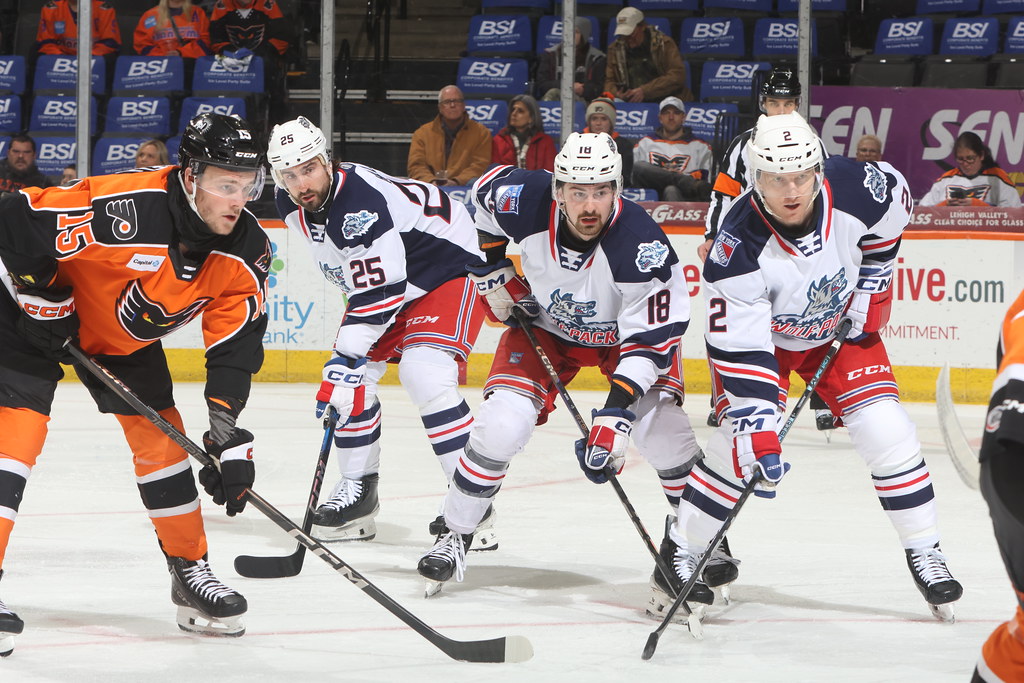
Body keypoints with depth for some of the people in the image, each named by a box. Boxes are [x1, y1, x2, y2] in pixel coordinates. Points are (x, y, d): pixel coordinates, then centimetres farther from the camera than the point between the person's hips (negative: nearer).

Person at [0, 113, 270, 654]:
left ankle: (191, 573, 19)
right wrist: (44, 301, -22)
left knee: (161, 437, 4)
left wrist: (227, 432, -20)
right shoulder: (124, 210, -39)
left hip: (127, 335, 6)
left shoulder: (246, 252, -18)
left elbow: (236, 345, -12)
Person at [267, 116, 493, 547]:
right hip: (381, 278, 9)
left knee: (424, 375, -26)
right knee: (351, 380, 0)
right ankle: (358, 491, 14)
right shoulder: (293, 206, -6)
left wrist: (346, 358, -40)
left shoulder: (363, 202, -34)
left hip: (448, 267, -9)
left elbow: (378, 291, -37)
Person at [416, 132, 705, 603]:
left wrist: (615, 414, -41)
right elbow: (484, 191, -3)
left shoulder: (642, 245, -37)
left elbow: (649, 340, -33)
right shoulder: (525, 202, -29)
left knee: (661, 430, -21)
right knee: (501, 424, -17)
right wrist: (493, 270, -2)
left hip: (625, 333, -2)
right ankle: (454, 537, 3)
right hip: (545, 324, 2)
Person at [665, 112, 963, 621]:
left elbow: (895, 207, -2)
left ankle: (924, 552, 7)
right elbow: (739, 348, -34)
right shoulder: (739, 249, -36)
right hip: (762, 334, -3)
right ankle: (682, 550, 4)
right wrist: (756, 430, -40)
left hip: (841, 327, 3)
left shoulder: (855, 190, -29)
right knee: (742, 440, -15)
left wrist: (870, 287, -3)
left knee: (887, 433, -8)